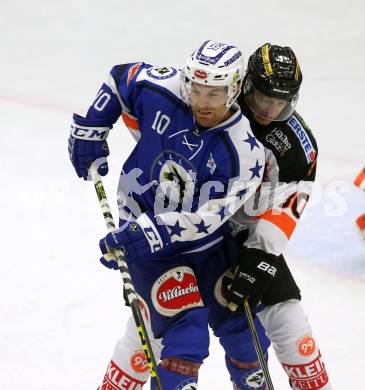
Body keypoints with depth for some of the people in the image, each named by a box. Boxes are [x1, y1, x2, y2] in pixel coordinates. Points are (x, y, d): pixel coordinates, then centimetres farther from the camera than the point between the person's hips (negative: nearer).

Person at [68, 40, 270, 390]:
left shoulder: (245, 153, -21)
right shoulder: (161, 91, -18)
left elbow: (206, 219, -25)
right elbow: (120, 78, 4)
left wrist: (149, 232, -34)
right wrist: (90, 129, 0)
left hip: (206, 246, 2)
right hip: (143, 237, -2)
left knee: (246, 334, 11)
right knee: (186, 337, -19)